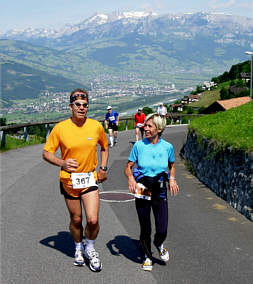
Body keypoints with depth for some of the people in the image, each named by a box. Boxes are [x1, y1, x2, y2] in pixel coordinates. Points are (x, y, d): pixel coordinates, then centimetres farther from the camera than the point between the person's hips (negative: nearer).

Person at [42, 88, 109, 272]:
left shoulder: (96, 126, -3)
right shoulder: (60, 128, -10)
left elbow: (104, 147, 16)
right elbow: (46, 153, -4)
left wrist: (103, 168, 6)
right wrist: (62, 163, -22)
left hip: (90, 179, 1)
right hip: (69, 179, 0)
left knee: (93, 220, -9)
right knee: (76, 219, 12)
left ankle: (90, 248, 20)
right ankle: (79, 248, 39)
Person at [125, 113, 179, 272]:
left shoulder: (167, 147, -3)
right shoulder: (139, 145, -5)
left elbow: (172, 166, 15)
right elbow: (128, 167, 2)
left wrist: (172, 179, -4)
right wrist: (131, 178, -18)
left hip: (160, 191, 1)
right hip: (142, 190, 0)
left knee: (162, 230, -2)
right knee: (145, 229, 5)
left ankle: (159, 244, 34)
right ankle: (147, 256, 31)